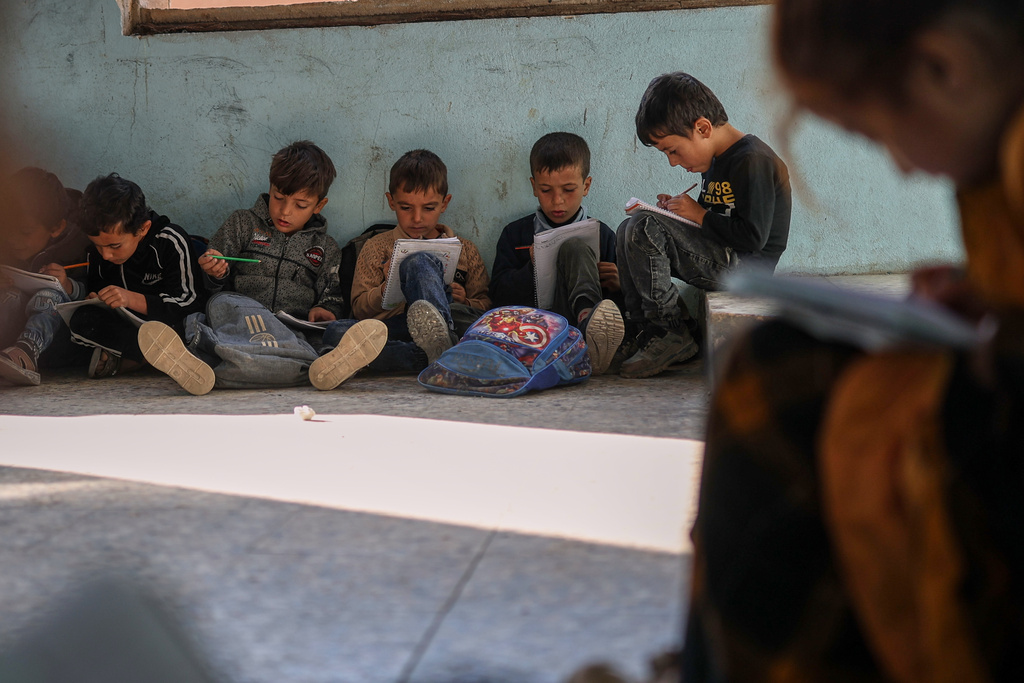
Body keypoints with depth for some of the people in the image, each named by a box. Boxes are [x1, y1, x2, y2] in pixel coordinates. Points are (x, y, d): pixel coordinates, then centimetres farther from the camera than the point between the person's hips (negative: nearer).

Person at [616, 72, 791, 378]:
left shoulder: (753, 161, -17)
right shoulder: (714, 161, 14)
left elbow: (753, 236, -23)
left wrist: (700, 215, -13)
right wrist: (679, 209, 6)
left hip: (744, 268, -10)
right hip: (722, 263, 10)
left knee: (644, 229, -23)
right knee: (628, 231, 11)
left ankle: (671, 333, -17)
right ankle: (642, 330, 4)